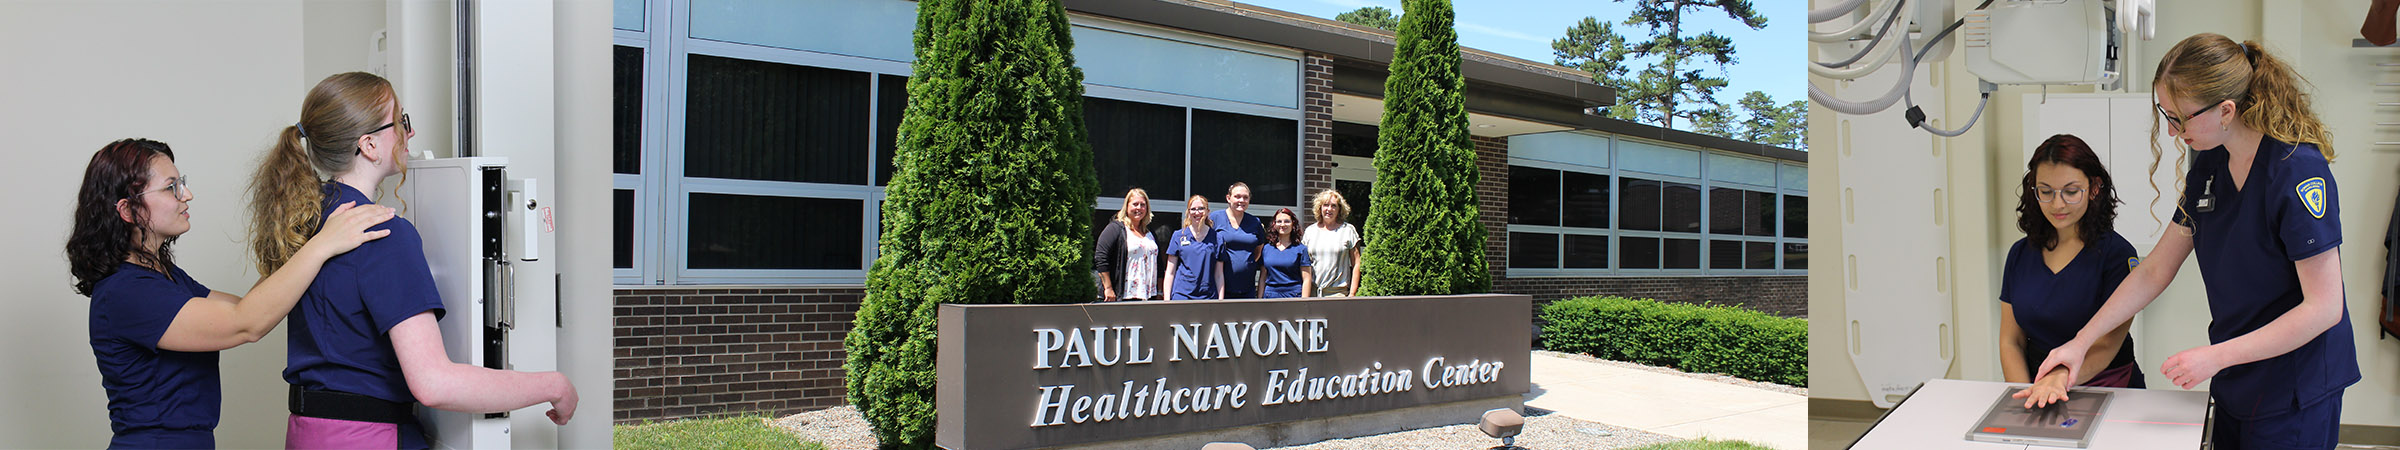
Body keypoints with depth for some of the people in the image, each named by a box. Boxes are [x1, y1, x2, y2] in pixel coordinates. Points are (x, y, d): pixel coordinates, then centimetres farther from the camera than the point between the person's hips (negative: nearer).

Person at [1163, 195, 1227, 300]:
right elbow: (1170, 273, 7)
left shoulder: (1217, 238, 8)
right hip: (1181, 296, 0)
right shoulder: (1178, 236, 7)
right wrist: (1167, 300, 0)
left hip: (1209, 297, 1)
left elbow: (1219, 275, 9)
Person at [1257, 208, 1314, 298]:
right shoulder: (1266, 249, 11)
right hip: (1270, 297, 2)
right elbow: (1262, 278, 13)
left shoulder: (1301, 249, 2)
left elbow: (1306, 280, -1)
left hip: (1294, 297, -2)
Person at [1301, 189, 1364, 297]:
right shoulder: (1310, 231, 13)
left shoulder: (1348, 230, 6)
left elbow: (1356, 264, 4)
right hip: (1312, 292, 2)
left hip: (1338, 292, -2)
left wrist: (1352, 293, -3)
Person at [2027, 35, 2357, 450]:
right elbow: (2156, 269, 8)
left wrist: (2216, 356, -22)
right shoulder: (2208, 167, 3)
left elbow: (2323, 307, -21)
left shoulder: (2299, 171, -20)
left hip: (2294, 396, -7)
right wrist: (2081, 342, 4)